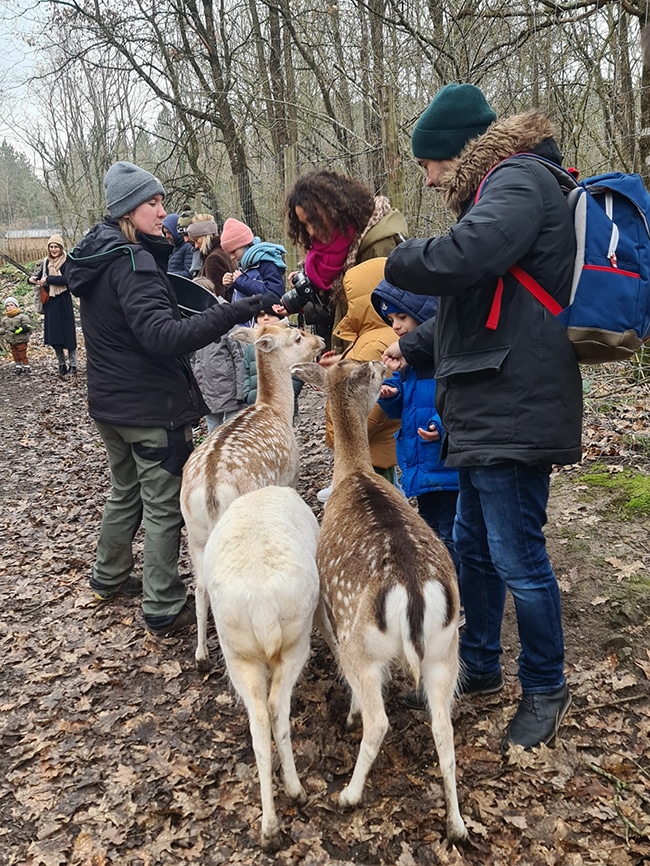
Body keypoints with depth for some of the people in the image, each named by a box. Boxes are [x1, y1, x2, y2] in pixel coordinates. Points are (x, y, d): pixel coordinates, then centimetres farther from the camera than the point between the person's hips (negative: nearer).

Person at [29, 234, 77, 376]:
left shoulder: (66, 261, -6)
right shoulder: (46, 262, 10)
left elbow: (66, 279, -19)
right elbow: (38, 276, 12)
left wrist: (48, 279, -20)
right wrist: (32, 279, -10)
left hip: (64, 301, -5)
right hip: (50, 301, 5)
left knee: (68, 332, -2)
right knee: (53, 334, 5)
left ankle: (72, 364, 5)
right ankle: (61, 364, 15)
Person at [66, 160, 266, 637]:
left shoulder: (99, 257, 10)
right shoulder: (132, 262, -21)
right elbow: (162, 335, -34)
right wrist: (231, 313, -42)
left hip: (110, 402, 10)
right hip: (151, 407, -10)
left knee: (126, 491, 25)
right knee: (164, 507, 1)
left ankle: (110, 577, 41)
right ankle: (164, 610, 10)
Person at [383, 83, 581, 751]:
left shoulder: (520, 181, -10)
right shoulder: (496, 189, 21)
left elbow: (459, 260, -29)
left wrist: (394, 262, -11)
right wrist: (410, 346, 13)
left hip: (512, 412, -11)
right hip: (484, 412, 11)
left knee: (517, 559, 0)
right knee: (473, 547, 19)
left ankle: (546, 690, 21)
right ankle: (478, 667, 36)